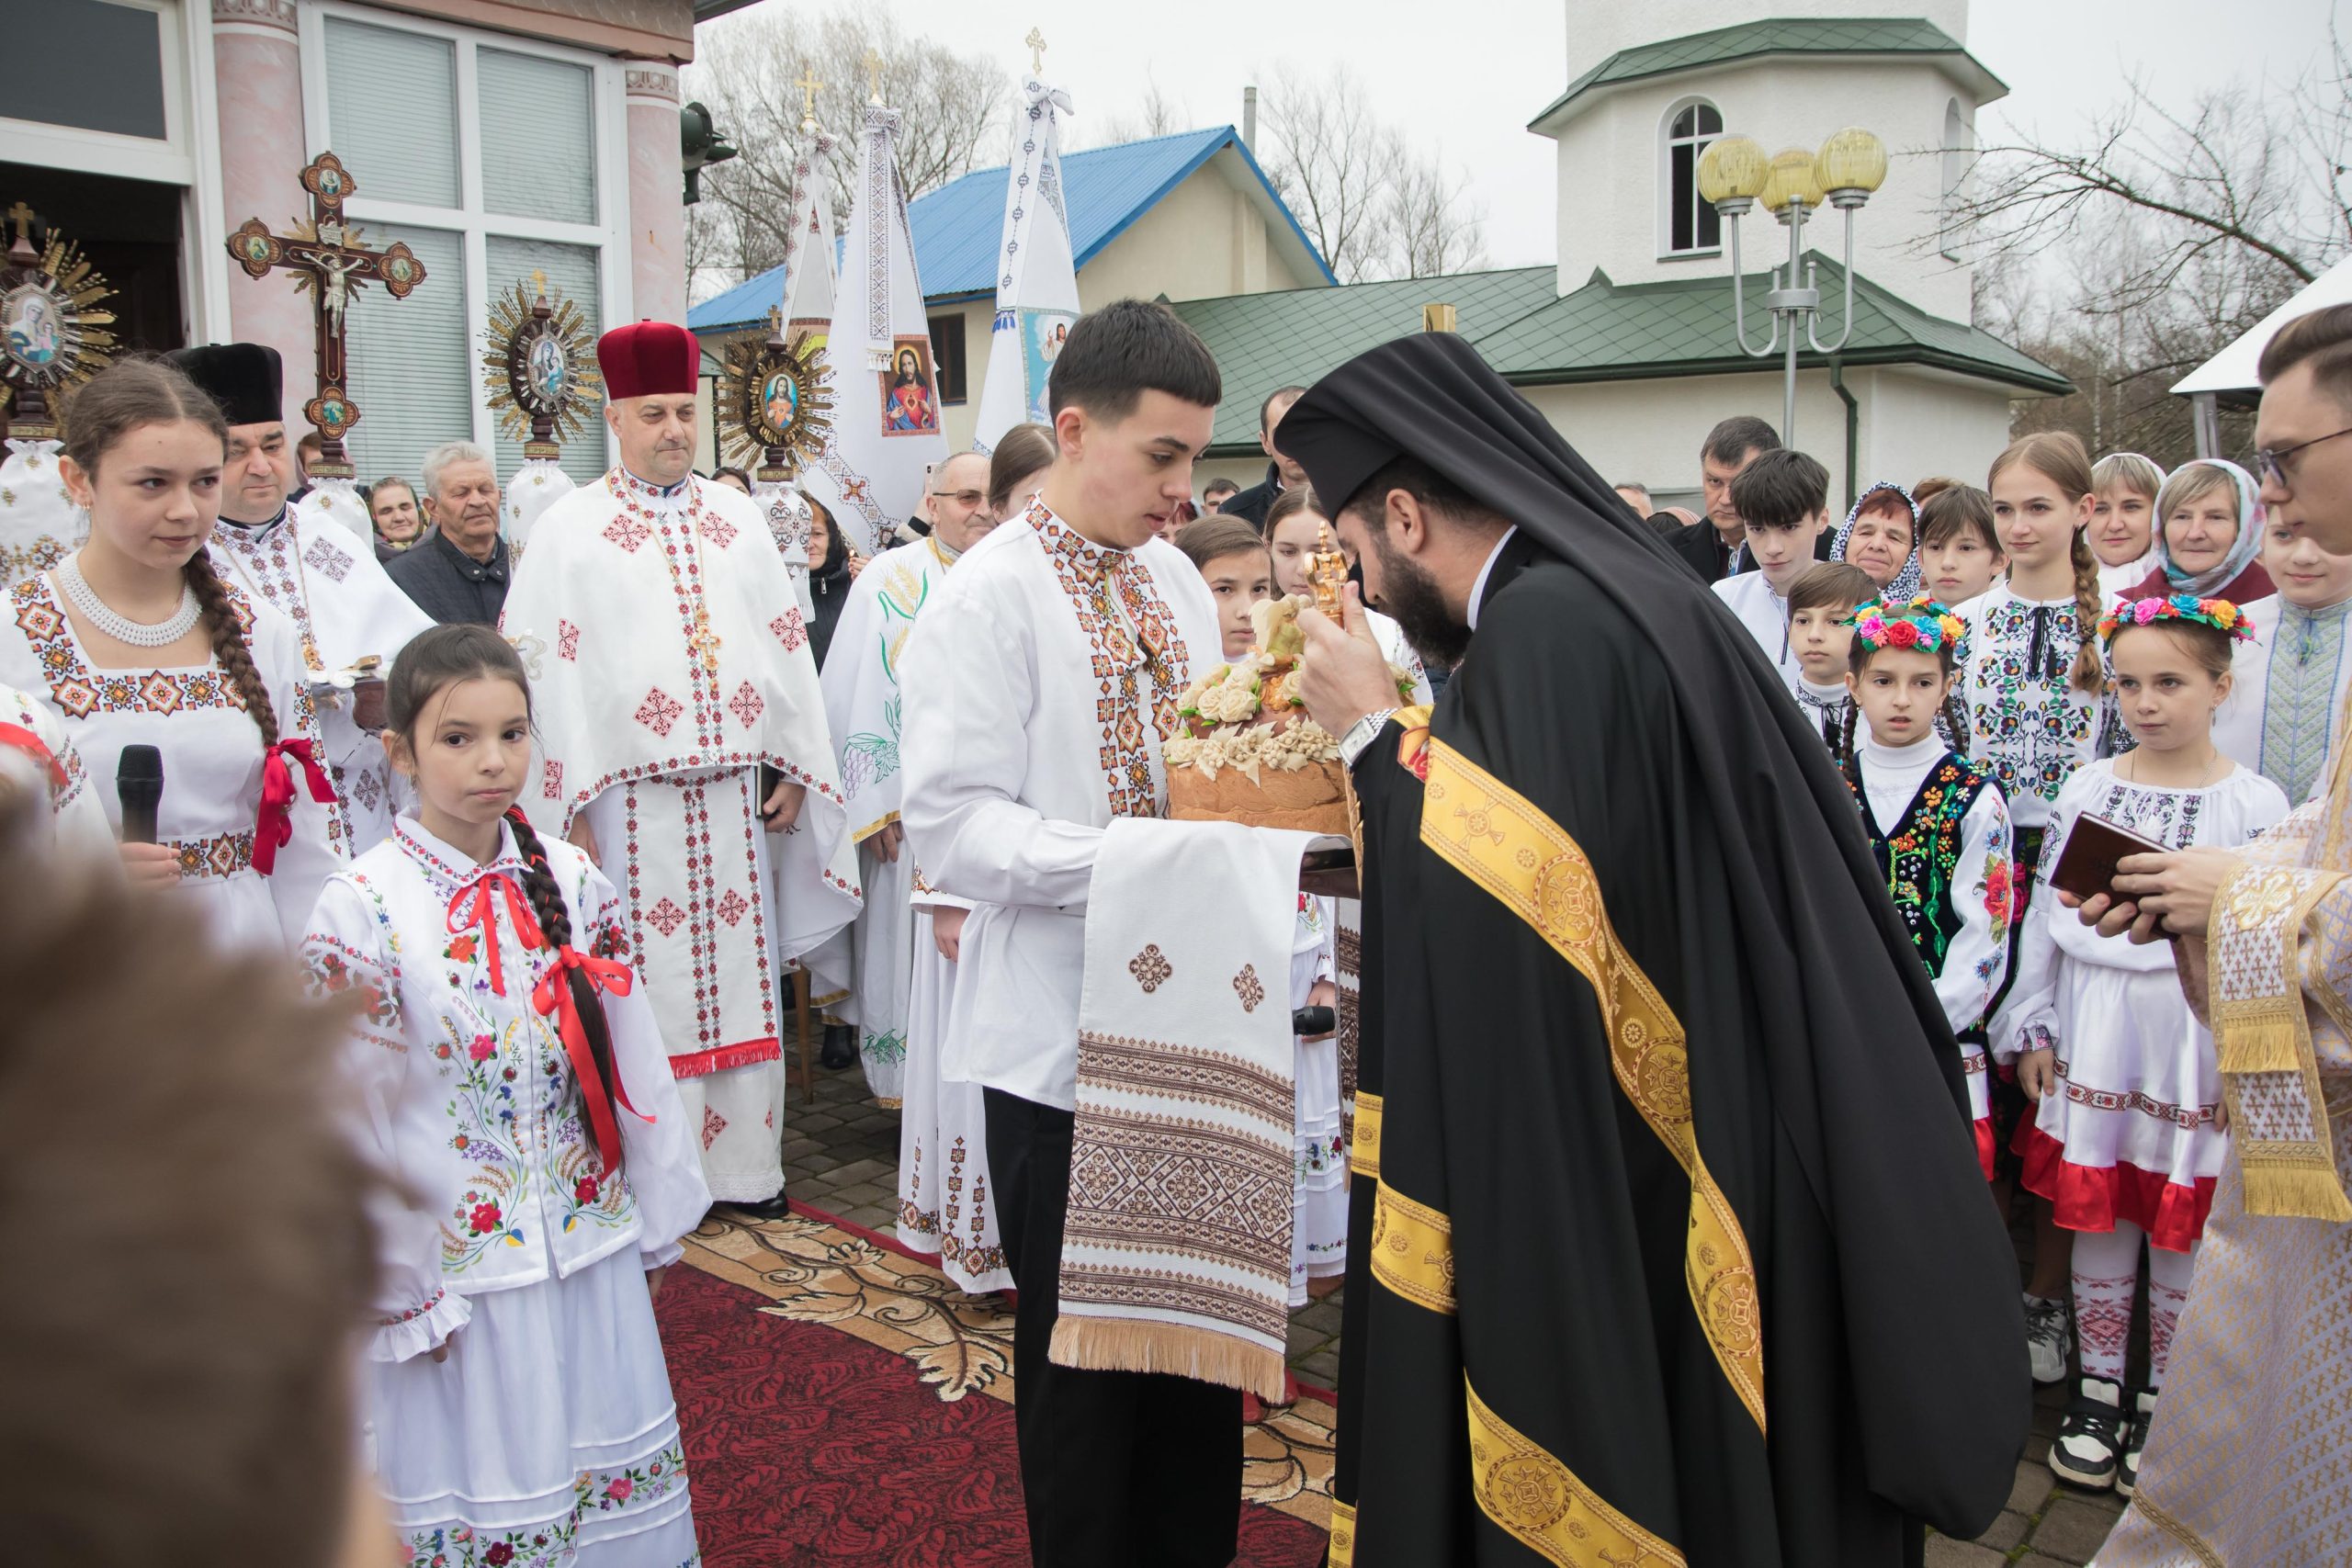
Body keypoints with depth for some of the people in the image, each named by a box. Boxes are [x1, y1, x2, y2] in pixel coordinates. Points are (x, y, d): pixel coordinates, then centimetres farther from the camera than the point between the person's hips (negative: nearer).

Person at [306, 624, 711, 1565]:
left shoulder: (574, 885, -2)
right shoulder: (361, 907, -13)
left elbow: (632, 1059, 4)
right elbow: (354, 1114, -10)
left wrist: (657, 1225, 8)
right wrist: (398, 1283, -7)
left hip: (591, 1246, 3)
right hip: (455, 1267, -3)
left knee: (609, 1478, 17)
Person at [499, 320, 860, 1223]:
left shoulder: (738, 520, 12)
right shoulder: (570, 530, 1)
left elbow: (784, 643, 12)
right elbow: (547, 671, -4)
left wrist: (793, 768, 6)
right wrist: (570, 804, -10)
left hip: (733, 792, 4)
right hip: (631, 796, -3)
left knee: (740, 973, 8)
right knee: (649, 980, 1)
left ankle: (742, 1163, 19)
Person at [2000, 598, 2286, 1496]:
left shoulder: (2255, 804, -2)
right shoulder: (2087, 789, 4)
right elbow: (2048, 915, 7)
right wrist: (2031, 1029, 6)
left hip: (2197, 1039, -2)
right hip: (2095, 1033, 2)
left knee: (2181, 1229, 7)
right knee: (2096, 1214, 10)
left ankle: (2163, 1396, 26)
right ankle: (2098, 1383, 26)